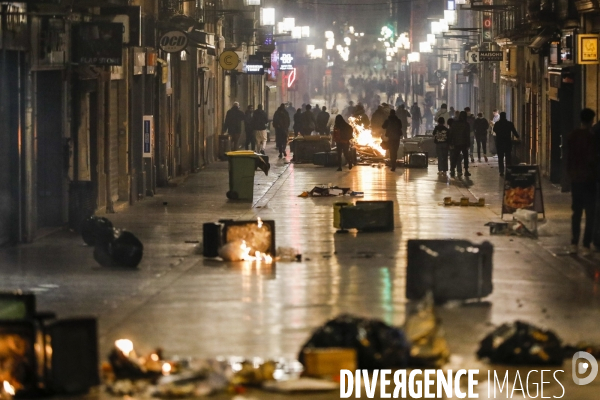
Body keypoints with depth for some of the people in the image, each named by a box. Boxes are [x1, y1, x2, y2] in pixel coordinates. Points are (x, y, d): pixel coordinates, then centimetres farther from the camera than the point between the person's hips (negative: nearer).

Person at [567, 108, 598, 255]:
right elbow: (592, 158, -16)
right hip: (588, 178, -6)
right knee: (589, 213, -2)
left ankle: (574, 244, 12)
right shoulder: (590, 136, -15)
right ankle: (586, 246, -6)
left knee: (576, 211, 13)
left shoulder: (572, 136, 5)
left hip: (575, 178, 6)